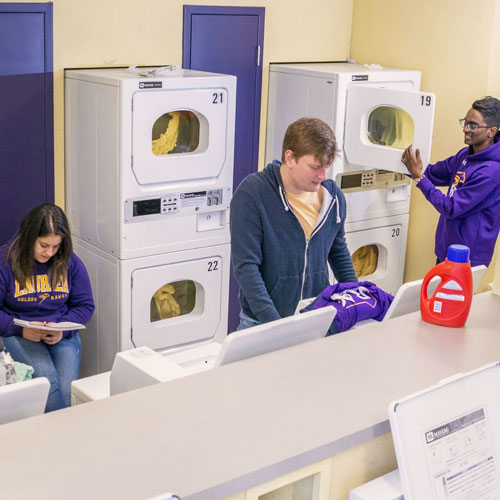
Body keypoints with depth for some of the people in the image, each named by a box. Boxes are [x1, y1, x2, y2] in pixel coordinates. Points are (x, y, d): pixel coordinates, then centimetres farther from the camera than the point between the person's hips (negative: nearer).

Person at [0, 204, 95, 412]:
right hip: (20, 335, -2)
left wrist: (63, 329, -11)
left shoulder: (70, 262, 2)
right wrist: (20, 330, -19)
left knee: (67, 390, -23)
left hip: (63, 334, 2)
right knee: (48, 382, -29)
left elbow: (85, 305, 8)